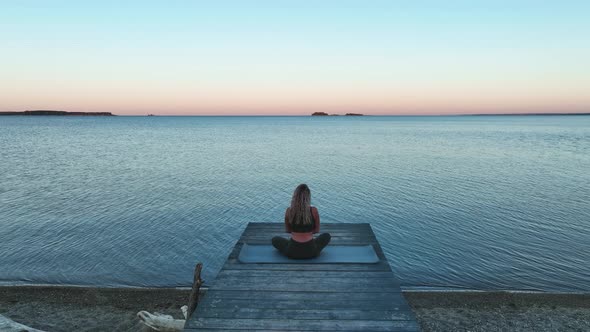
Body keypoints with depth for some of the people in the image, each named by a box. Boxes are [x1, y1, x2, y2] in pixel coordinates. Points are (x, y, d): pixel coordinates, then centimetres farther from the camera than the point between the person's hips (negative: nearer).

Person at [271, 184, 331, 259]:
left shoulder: (289, 210, -8)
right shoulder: (313, 210, -11)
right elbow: (317, 230, 4)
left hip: (292, 252, 0)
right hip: (310, 251, 0)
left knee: (275, 240, 30)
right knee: (327, 236, 29)